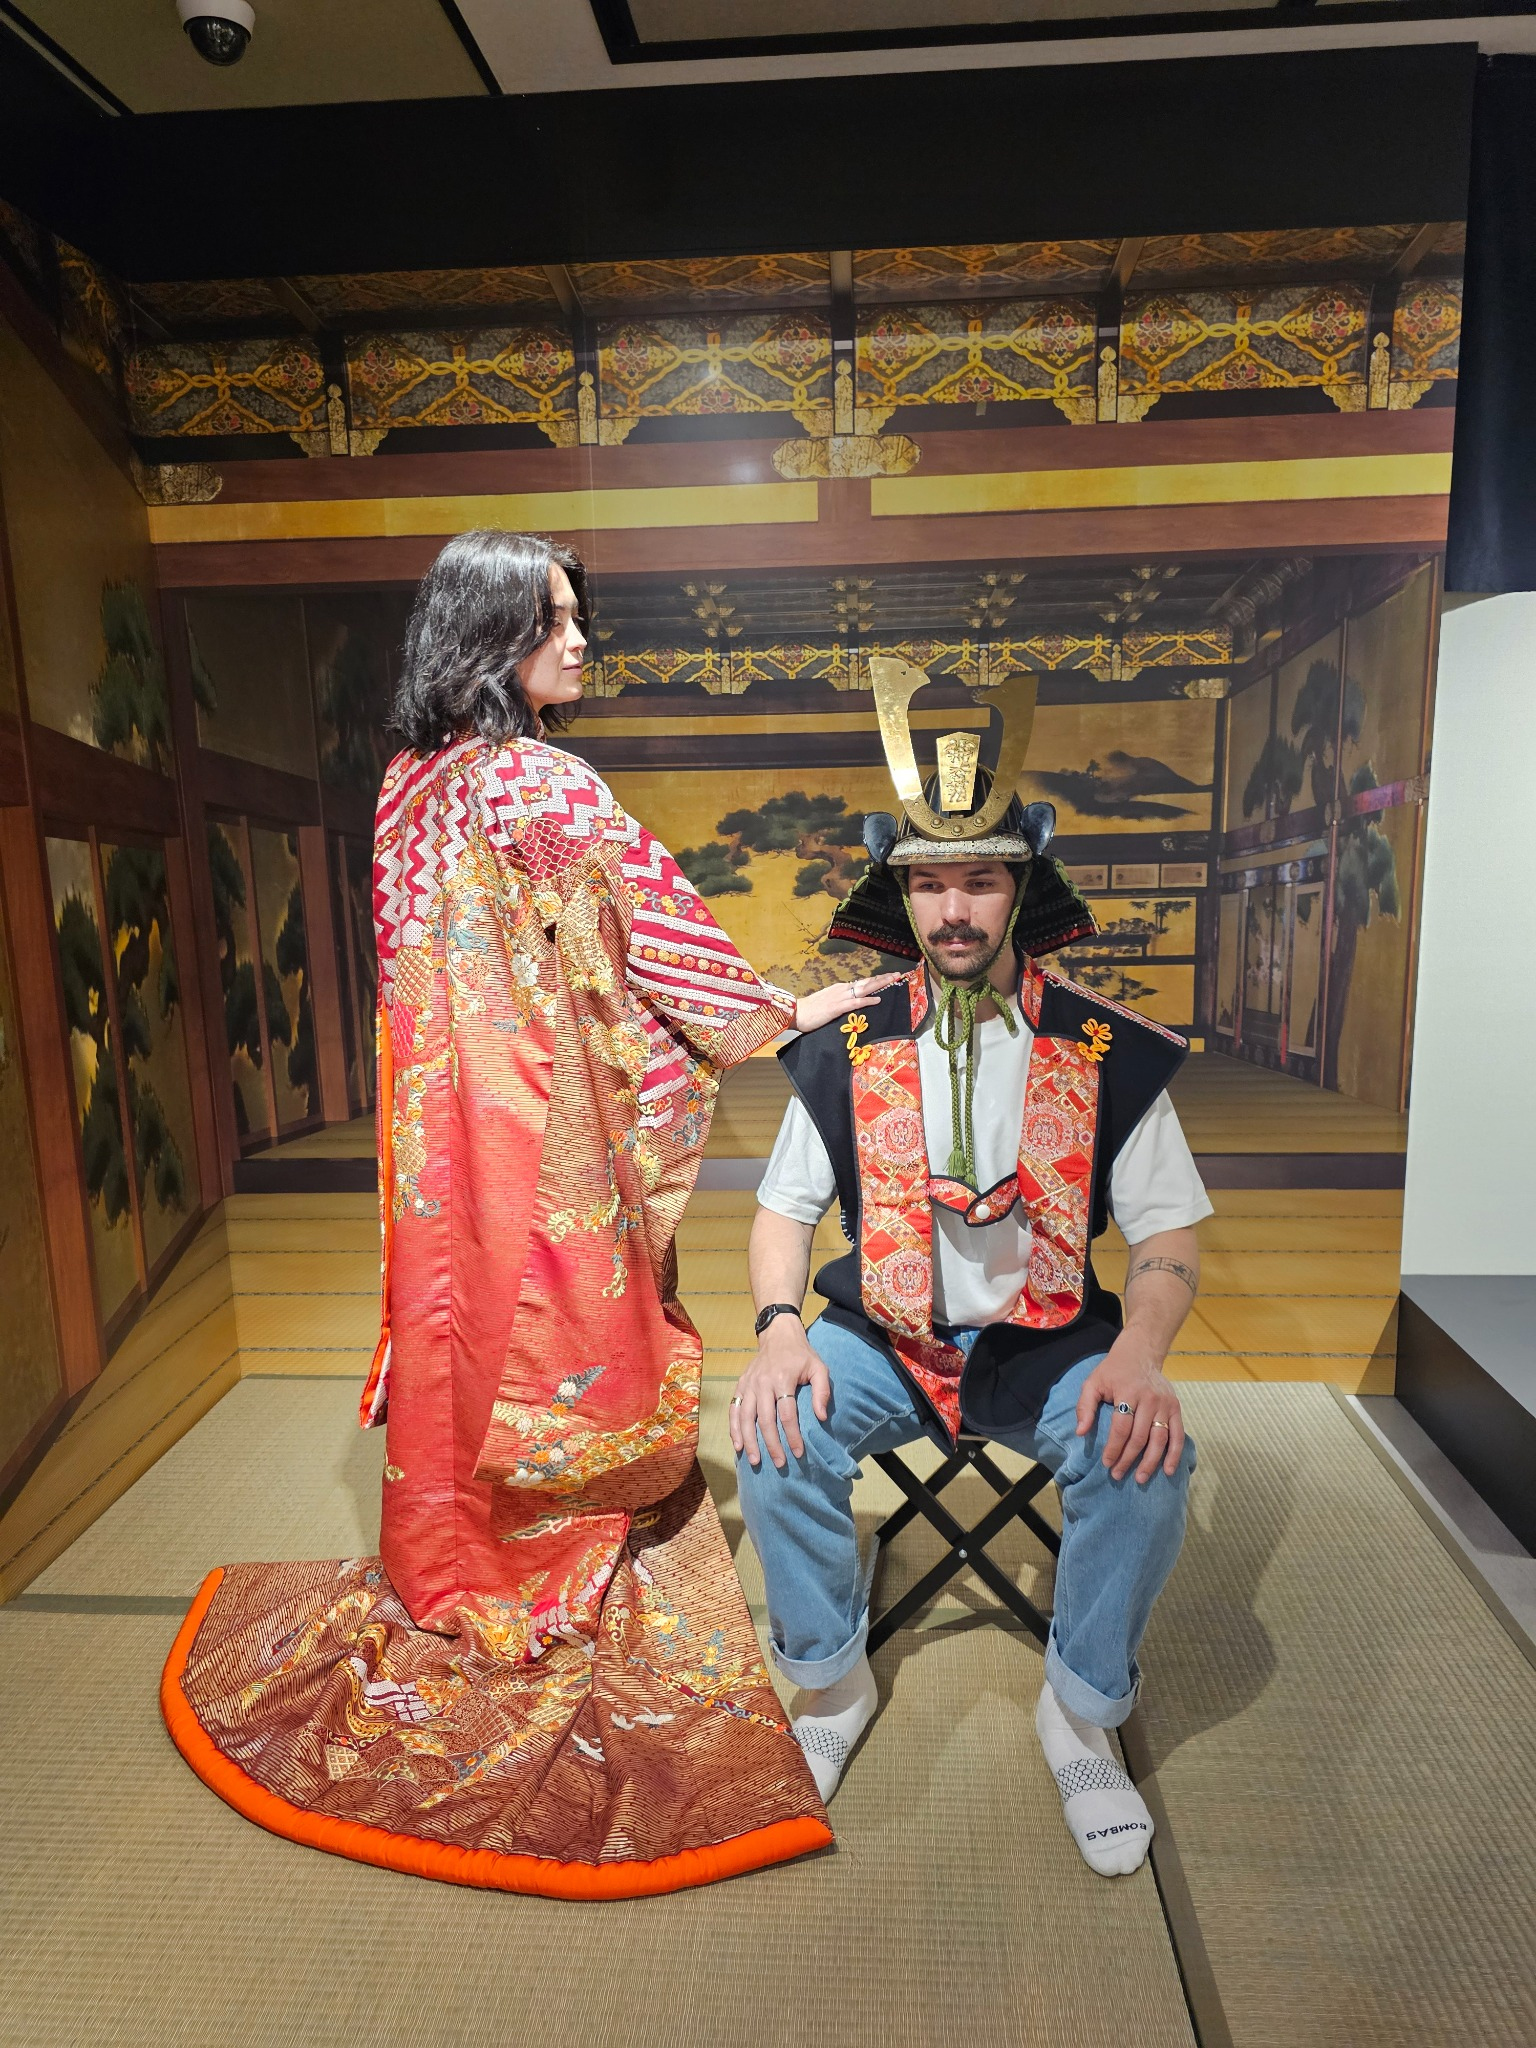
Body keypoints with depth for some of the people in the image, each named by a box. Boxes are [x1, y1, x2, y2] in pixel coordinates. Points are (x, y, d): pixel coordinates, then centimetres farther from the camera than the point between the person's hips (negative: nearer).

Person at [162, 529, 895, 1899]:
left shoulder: (413, 781, 8)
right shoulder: (539, 782, -17)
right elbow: (651, 919, -15)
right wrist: (783, 1012, -5)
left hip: (446, 1117, 8)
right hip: (542, 1127, -8)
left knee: (463, 1329, 20)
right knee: (561, 1347, 7)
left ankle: (447, 1576, 39)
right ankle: (548, 1608, 26)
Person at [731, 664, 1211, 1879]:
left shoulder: (1111, 1055, -6)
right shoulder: (845, 1052, -4)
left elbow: (1170, 1239, -4)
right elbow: (783, 1212, 1)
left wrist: (1140, 1354, -24)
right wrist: (780, 1328, -18)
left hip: (1049, 1339, 0)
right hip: (884, 1334, 1)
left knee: (1147, 1461, -27)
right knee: (777, 1438, -24)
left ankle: (1083, 1713, 4)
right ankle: (833, 1685, 7)